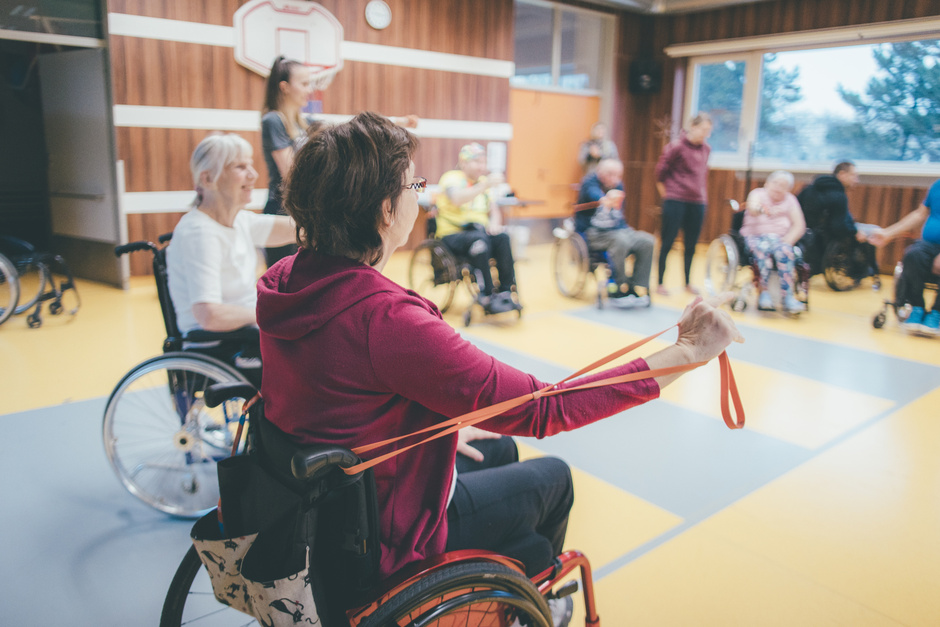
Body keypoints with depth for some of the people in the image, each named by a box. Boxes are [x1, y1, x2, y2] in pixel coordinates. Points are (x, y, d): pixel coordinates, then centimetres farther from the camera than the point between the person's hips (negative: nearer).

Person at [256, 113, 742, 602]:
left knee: (499, 449, 26)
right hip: (383, 541, -8)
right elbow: (542, 410, -32)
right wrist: (685, 354, -27)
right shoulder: (385, 318, -37)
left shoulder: (281, 280, -10)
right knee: (554, 477, 15)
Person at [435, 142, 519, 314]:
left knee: (503, 238, -25)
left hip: (480, 232, 5)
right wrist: (486, 185, -33)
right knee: (479, 240, -36)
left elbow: (494, 210, 14)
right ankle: (488, 296, -32)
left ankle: (506, 291, -23)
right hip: (453, 235, -5)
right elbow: (457, 199, -25)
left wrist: (493, 225, -9)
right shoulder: (451, 178, -4)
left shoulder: (484, 181, 16)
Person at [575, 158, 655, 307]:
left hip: (616, 230, 7)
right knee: (620, 240, -35)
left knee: (647, 241, -14)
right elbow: (593, 193, -36)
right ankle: (619, 292, -23)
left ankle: (638, 290, -12)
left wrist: (628, 230, 4)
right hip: (591, 233, -7)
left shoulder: (618, 186, 12)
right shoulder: (590, 182, -10)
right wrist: (605, 200, -58)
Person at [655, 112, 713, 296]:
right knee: (667, 242, 1)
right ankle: (660, 283, 8)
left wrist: (702, 190, 15)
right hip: (675, 200, -5)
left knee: (691, 245, 11)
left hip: (697, 202, 6)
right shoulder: (677, 147, -9)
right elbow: (661, 169, -4)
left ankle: (688, 283, 23)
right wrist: (664, 190, 1)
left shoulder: (706, 149, 9)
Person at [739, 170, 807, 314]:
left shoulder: (790, 200, 13)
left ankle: (787, 296, -35)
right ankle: (763, 292, -32)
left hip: (780, 238, 2)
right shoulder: (758, 193, 6)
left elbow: (799, 226, 4)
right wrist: (761, 210, -44)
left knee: (784, 251, -32)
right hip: (755, 236, -2)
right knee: (763, 248, -36)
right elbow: (752, 207, -19)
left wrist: (786, 241, -15)